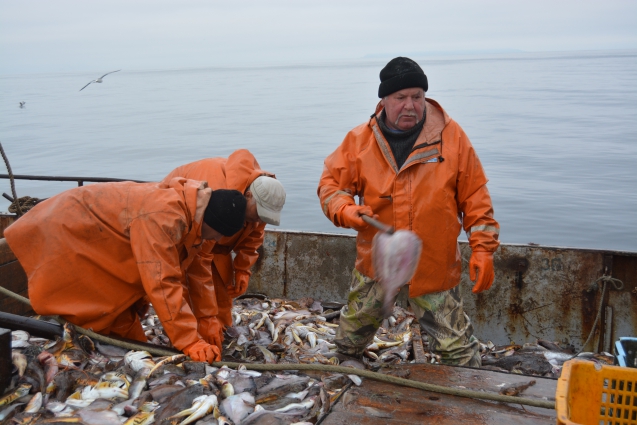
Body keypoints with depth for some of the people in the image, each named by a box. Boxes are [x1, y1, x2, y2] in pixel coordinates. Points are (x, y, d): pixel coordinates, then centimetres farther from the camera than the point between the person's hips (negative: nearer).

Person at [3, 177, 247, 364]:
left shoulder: (192, 216, -5)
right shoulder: (162, 217, -37)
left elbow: (199, 277, 0)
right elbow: (163, 283, -39)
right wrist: (190, 342, -35)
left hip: (93, 240, 9)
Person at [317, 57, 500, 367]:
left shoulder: (451, 136, -5)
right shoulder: (359, 140, -3)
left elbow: (475, 197, -2)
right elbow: (330, 183, 5)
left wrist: (483, 248, -6)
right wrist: (344, 210, -16)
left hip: (434, 265, -2)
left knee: (456, 346, 2)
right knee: (351, 334, 21)